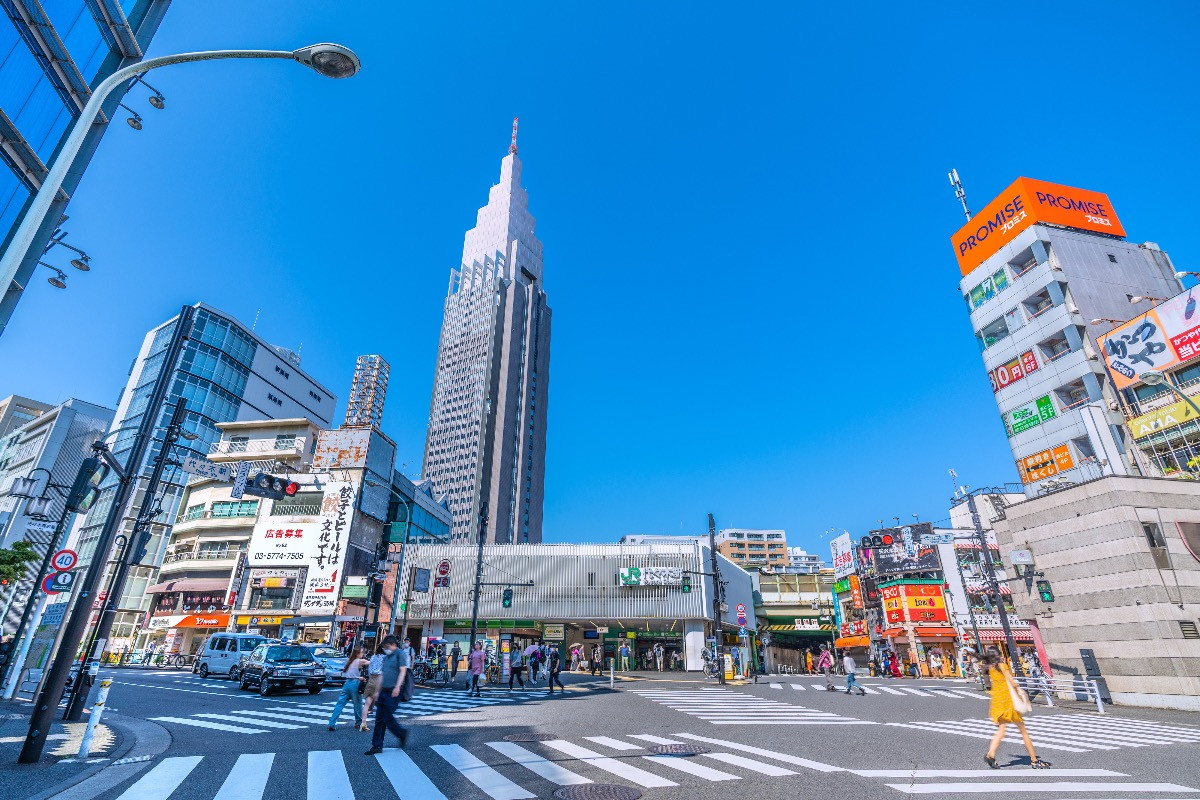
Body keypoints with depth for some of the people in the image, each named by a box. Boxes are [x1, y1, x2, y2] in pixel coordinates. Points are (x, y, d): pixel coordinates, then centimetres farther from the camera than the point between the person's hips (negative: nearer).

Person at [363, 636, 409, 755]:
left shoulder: (400, 654, -7)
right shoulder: (386, 657, 19)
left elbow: (403, 671, -16)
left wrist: (397, 687, -25)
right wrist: (378, 691, 19)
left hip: (393, 692, -8)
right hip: (384, 691, 8)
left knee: (387, 718, -7)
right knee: (379, 719, 7)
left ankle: (402, 734, 14)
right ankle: (377, 746, 15)